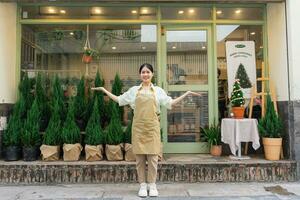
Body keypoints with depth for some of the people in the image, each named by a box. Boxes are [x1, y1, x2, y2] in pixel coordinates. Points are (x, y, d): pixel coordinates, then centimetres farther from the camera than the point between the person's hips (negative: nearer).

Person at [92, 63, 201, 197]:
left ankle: (152, 185, 14)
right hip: (138, 126, 1)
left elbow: (170, 103, 8)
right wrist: (104, 90, 12)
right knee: (140, 156, 4)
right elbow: (119, 100, 13)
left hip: (152, 126, 0)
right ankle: (142, 185, 16)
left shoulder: (158, 90, 8)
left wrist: (186, 94, 4)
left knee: (153, 156, 0)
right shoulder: (134, 90, 9)